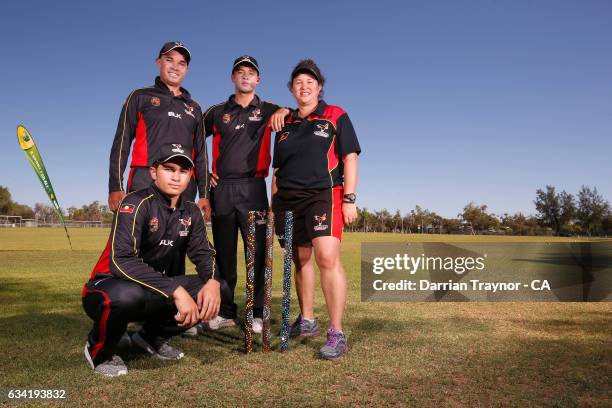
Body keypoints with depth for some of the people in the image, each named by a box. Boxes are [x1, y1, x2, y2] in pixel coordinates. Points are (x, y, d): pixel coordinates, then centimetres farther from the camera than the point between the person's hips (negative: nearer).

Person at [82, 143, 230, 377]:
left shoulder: (191, 213, 2)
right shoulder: (137, 204, -18)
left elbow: (203, 253, 2)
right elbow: (121, 260, -29)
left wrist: (213, 282, -22)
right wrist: (175, 291, -37)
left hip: (157, 294, 6)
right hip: (110, 286, -6)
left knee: (219, 289, -9)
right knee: (127, 295, -41)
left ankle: (153, 336, 12)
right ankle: (100, 350, -4)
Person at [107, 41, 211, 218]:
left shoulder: (194, 108, 22)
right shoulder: (141, 97, 12)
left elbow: (200, 154, 20)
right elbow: (122, 143, 6)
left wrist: (204, 194, 11)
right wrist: (116, 187, -4)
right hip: (145, 183, -3)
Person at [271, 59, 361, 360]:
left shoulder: (336, 116, 6)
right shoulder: (285, 124, 17)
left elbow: (350, 158, 0)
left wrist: (349, 199, -9)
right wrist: (273, 205, 14)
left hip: (323, 195, -5)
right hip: (288, 200, 5)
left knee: (327, 258, -19)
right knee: (300, 260, 10)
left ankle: (337, 334, -14)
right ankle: (306, 321, 24)